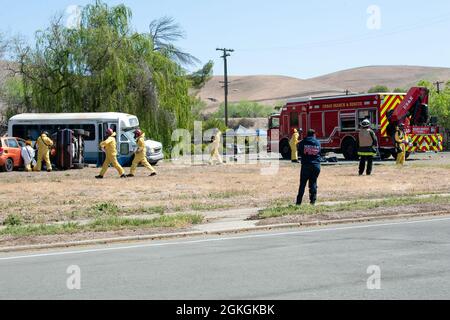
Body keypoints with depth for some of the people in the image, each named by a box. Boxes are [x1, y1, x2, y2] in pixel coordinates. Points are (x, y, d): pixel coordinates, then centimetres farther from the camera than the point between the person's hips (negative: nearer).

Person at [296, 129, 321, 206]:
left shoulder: (303, 142, -3)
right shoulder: (317, 143, 3)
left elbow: (300, 151, 4)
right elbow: (319, 153, 10)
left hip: (306, 165, -1)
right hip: (316, 165, 1)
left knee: (302, 183, 3)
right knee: (313, 183, 9)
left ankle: (299, 201, 2)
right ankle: (313, 200, 4)